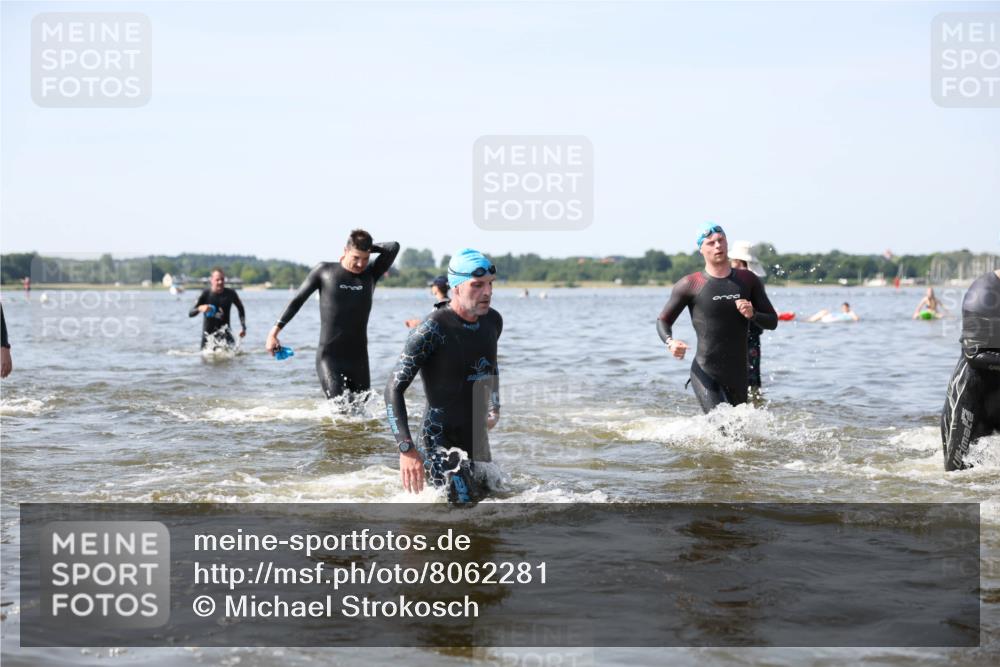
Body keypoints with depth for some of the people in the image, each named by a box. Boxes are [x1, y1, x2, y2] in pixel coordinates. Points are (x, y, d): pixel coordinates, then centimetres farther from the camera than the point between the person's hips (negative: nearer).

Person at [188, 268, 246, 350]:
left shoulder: (230, 293, -3)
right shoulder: (206, 294, -9)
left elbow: (240, 308, 15)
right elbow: (190, 314, -12)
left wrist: (243, 327, 6)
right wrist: (200, 308, -34)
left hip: (224, 332, 0)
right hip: (208, 333, 0)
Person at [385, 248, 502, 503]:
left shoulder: (493, 321, 5)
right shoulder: (433, 329, -18)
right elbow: (394, 388, -19)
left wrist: (494, 406, 28)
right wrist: (407, 450, -25)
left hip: (478, 442, 8)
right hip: (440, 444, -8)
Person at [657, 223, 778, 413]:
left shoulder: (748, 280, 8)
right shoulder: (690, 285, -2)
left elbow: (772, 321, 11)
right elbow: (663, 320, 5)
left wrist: (752, 314, -11)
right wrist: (670, 342, -16)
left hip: (738, 374, 4)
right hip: (705, 374, -4)